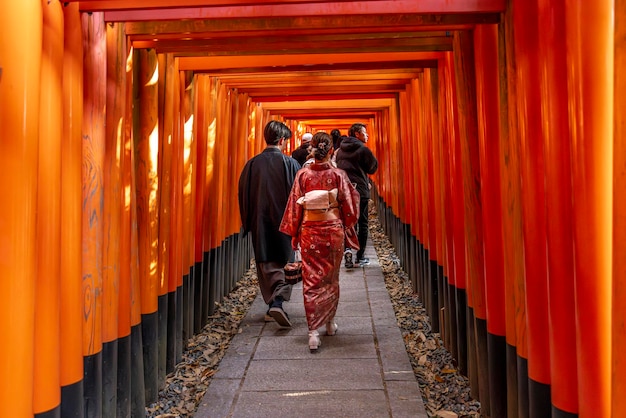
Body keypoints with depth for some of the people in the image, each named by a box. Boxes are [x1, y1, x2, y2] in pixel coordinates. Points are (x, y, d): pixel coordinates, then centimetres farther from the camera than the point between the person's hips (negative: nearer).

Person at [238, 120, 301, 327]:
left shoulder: (252, 164, 1)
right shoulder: (290, 163, -7)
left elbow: (243, 195, 5)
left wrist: (248, 223, 15)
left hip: (260, 223, 3)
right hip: (284, 222, -2)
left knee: (266, 264, 14)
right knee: (284, 263, 7)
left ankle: (272, 304, 21)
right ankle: (277, 302, -11)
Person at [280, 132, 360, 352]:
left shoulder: (303, 174, -5)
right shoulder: (338, 174, -7)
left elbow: (295, 206, -2)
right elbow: (348, 204, -1)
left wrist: (294, 234, 7)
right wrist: (347, 225, 17)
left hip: (309, 230, 0)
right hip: (333, 229, 0)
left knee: (311, 279, 3)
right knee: (331, 278, 16)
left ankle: (313, 331, -2)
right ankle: (330, 322, 29)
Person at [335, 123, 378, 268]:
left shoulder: (340, 150, 10)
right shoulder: (363, 149, -10)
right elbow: (372, 168, -2)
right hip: (360, 190, -5)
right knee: (362, 224, 5)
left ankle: (347, 249, -9)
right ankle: (360, 257, 8)